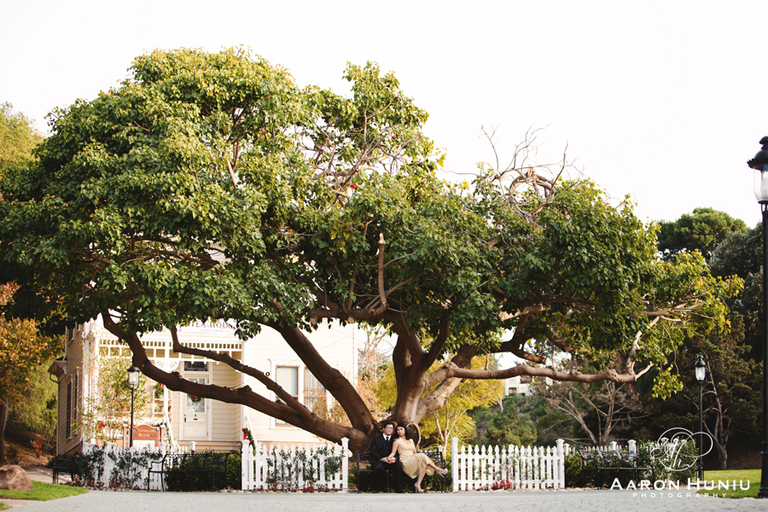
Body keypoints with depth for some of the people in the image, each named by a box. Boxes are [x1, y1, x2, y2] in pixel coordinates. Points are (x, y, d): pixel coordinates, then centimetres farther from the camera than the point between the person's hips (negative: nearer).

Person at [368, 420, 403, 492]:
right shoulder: (376, 439, 16)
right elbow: (372, 452, 2)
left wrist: (395, 458, -18)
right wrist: (382, 458, -16)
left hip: (392, 462, 1)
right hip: (379, 461, -1)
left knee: (399, 465, -33)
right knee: (378, 467, -37)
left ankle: (399, 489, -25)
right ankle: (376, 489, -19)